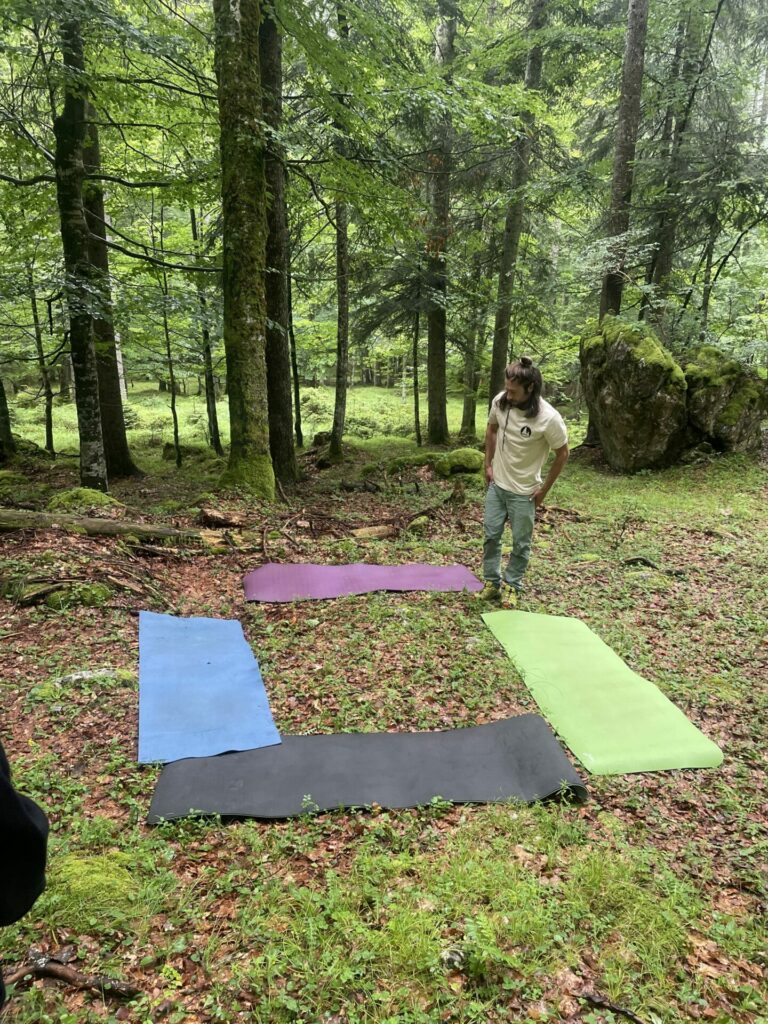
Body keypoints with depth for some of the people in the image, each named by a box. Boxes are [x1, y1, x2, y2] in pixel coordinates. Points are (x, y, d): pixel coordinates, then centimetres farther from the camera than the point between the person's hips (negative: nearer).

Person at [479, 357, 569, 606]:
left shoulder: (549, 418, -24)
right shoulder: (500, 401, -12)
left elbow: (562, 454, -10)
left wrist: (544, 489, -6)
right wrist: (488, 464, 7)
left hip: (524, 491, -4)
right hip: (496, 484, 4)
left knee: (521, 543, 8)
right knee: (491, 535, 10)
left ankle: (511, 586, 26)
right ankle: (492, 582, 26)